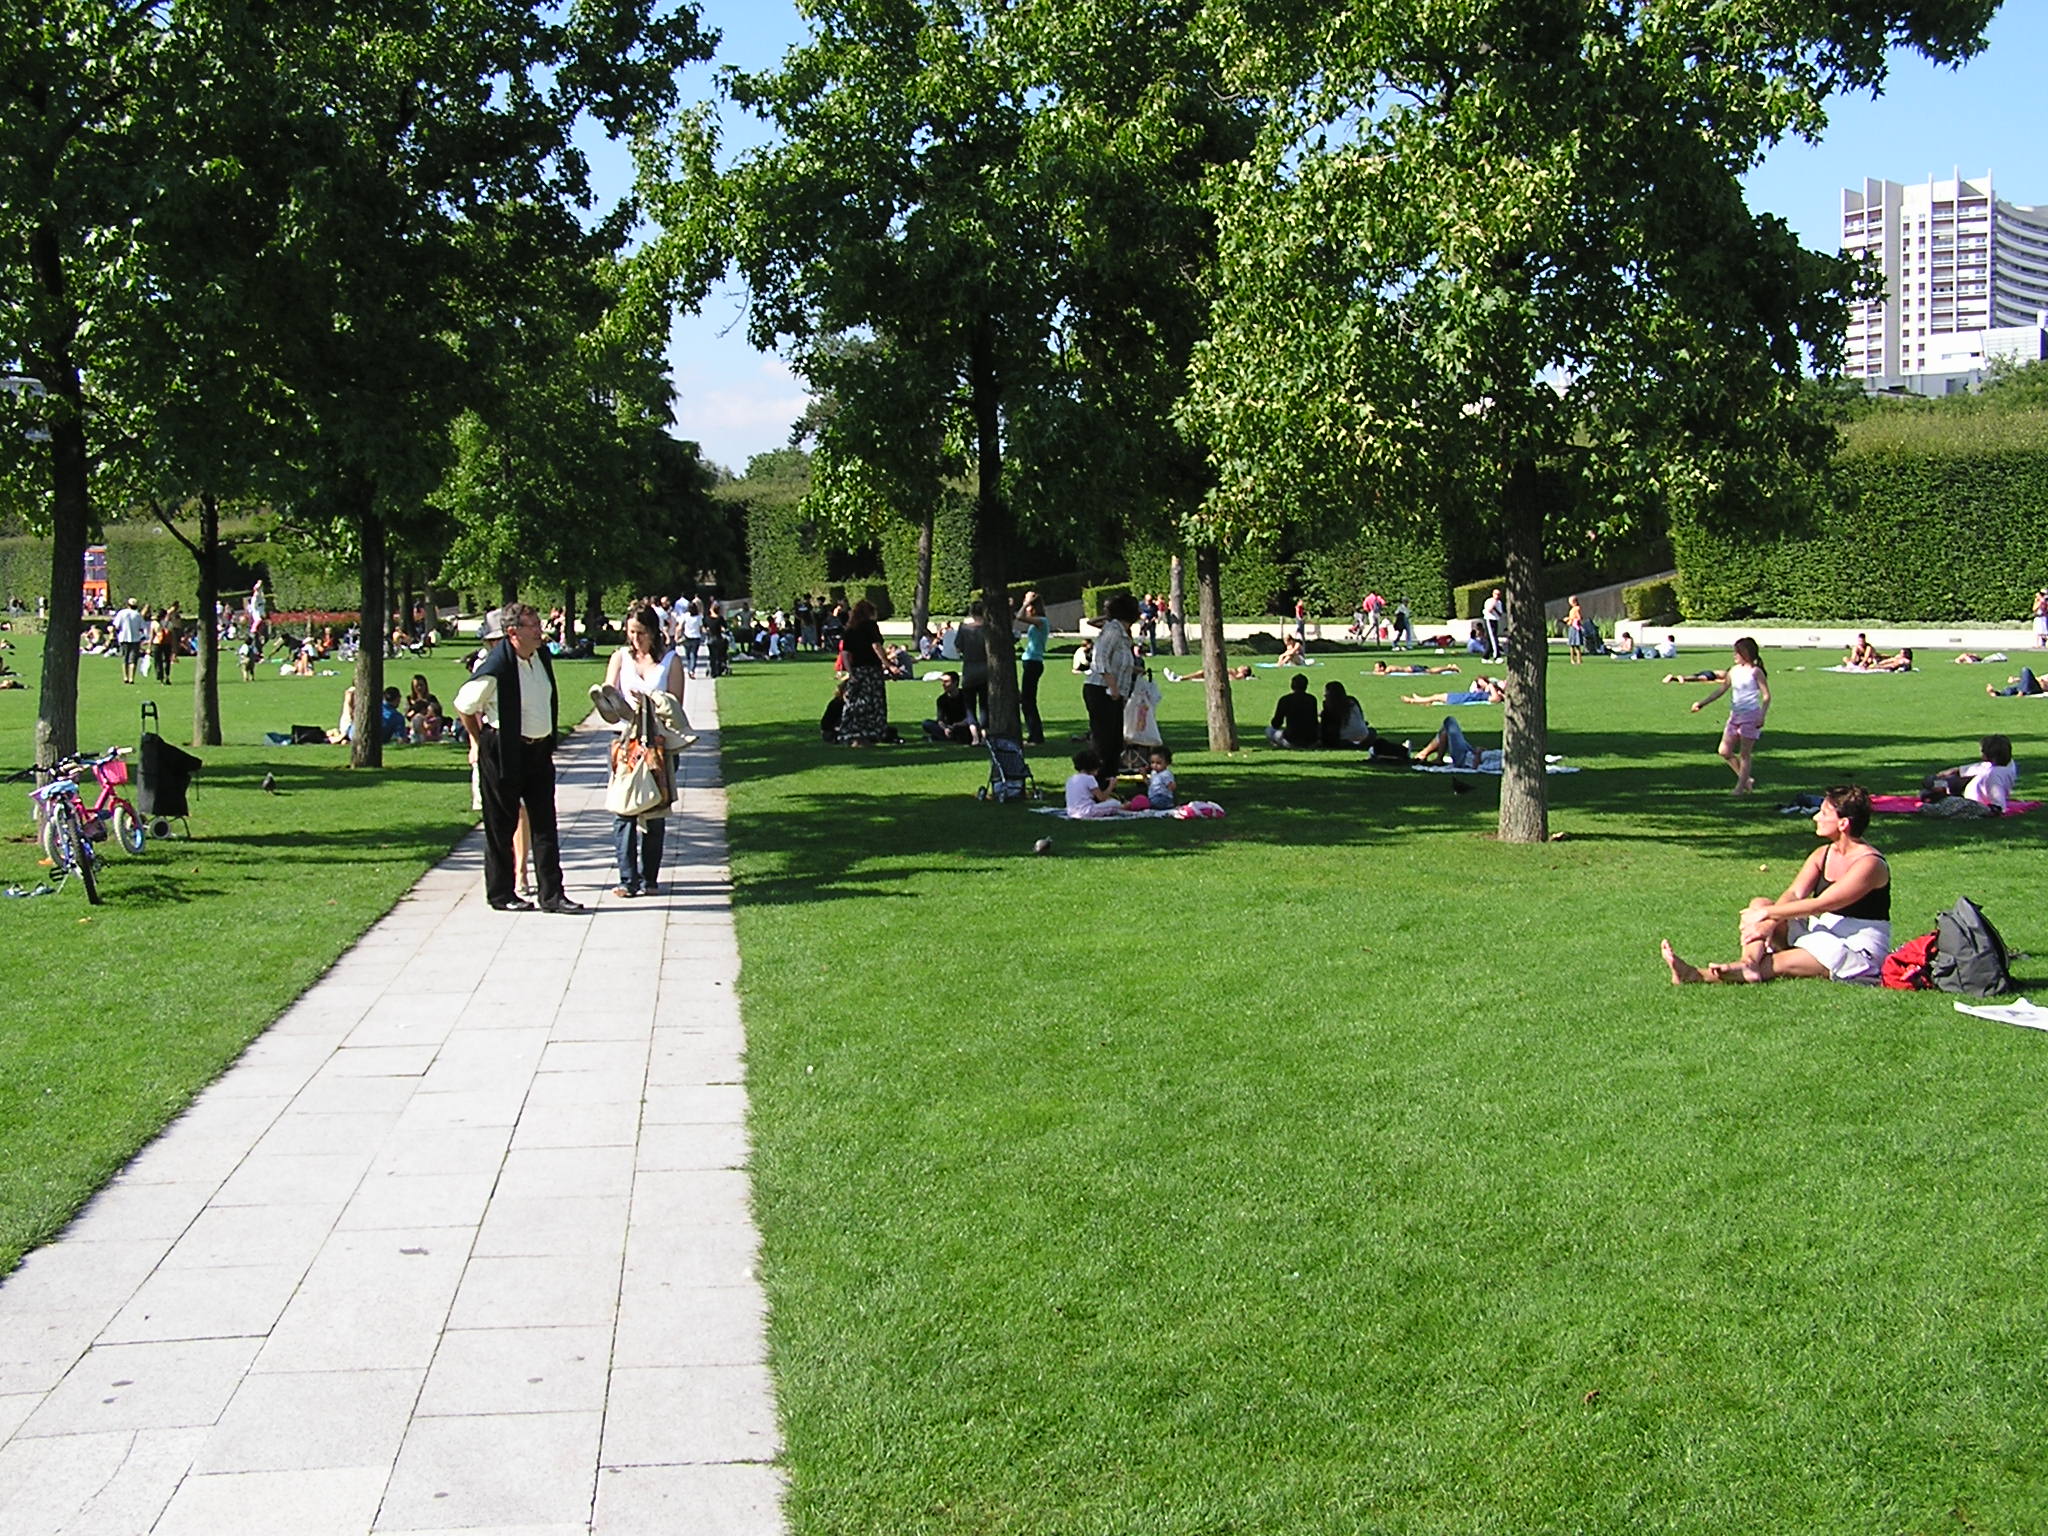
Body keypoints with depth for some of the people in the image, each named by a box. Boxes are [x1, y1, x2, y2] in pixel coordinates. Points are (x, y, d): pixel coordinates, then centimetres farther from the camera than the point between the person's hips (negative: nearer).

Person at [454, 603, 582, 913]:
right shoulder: (494, 669, -19)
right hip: (503, 754, -6)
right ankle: (500, 894, 17)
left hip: (539, 750, 7)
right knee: (501, 826, 5)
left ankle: (552, 894, 8)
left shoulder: (542, 655, 2)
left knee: (544, 823, 5)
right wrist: (479, 743, 4)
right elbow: (464, 706, -7)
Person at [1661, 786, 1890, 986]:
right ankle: (1748, 964, -40)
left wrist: (1767, 914, -23)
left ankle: (1701, 975, -44)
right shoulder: (1823, 855, 8)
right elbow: (1793, 895, -5)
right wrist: (1769, 923, -24)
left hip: (1859, 951, -8)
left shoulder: (1869, 864, -18)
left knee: (1779, 963, -30)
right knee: (1759, 904, -11)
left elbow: (1819, 905, -25)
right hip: (1819, 935, 8)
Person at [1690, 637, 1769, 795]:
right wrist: (1702, 703, 13)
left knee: (1744, 755, -4)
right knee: (1724, 751, 3)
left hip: (1750, 716, -7)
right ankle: (1746, 779, 17)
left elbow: (1766, 696, -9)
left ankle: (1740, 788, 1)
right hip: (1735, 715, 7)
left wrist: (1762, 716, -20)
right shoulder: (1734, 671, 12)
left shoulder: (1756, 672, -7)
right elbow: (1722, 689, 18)